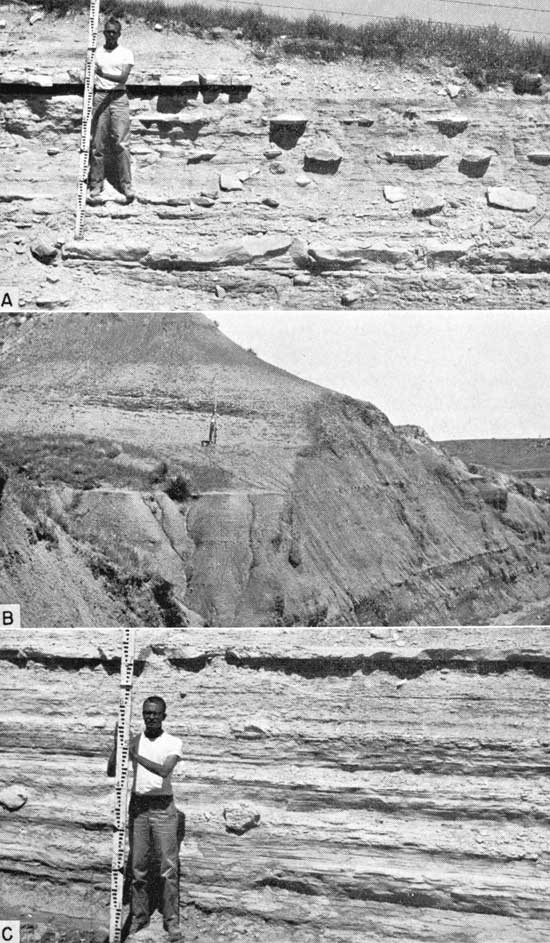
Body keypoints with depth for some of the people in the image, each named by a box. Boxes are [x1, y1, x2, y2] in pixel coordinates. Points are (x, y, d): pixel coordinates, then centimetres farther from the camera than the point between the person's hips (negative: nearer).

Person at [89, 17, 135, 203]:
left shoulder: (126, 53, 5)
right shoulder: (96, 53, 12)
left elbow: (123, 77, -9)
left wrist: (104, 74, -24)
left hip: (118, 98, -2)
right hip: (100, 97, 2)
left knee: (122, 144, -9)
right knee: (98, 145, 0)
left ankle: (126, 185, -7)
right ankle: (96, 186, 2)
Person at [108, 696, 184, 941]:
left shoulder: (173, 743, -1)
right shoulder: (133, 742, 8)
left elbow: (164, 770, -17)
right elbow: (111, 772, 4)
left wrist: (137, 757, -27)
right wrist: (117, 745, -10)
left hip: (163, 808, -3)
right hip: (138, 806, 3)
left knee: (168, 866, -4)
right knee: (138, 865, 6)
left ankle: (171, 920, 1)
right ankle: (139, 916, 15)